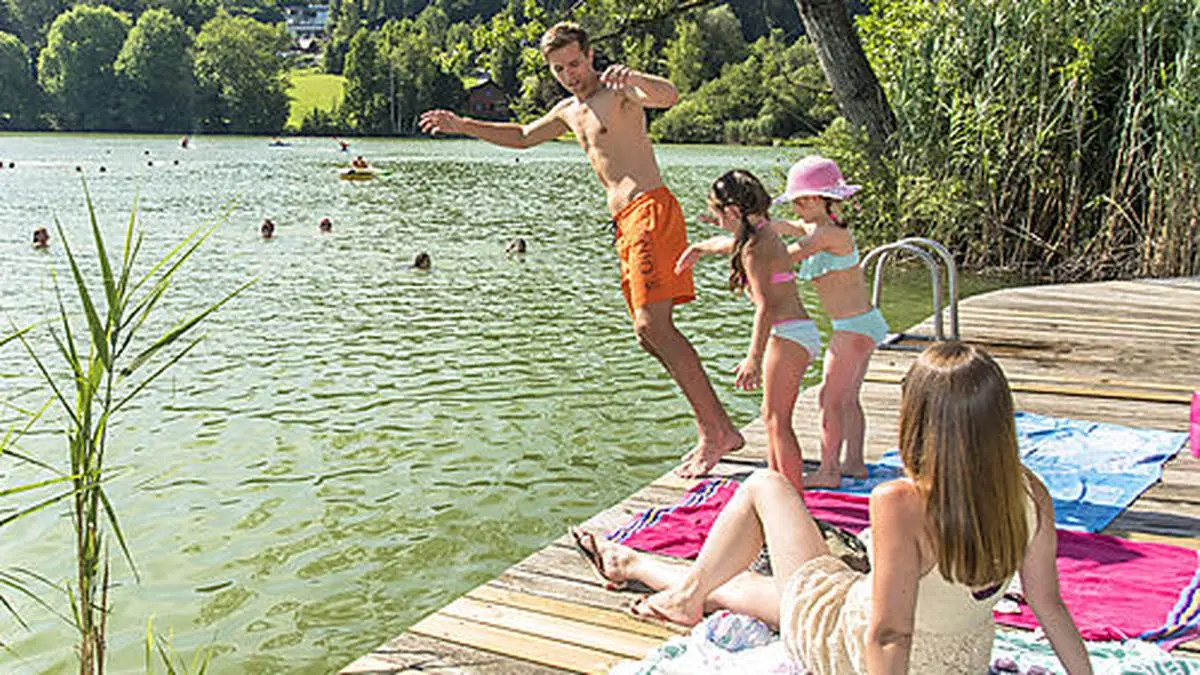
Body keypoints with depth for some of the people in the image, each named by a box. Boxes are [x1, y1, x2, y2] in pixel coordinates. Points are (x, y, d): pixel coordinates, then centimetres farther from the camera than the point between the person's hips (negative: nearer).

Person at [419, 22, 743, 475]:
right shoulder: (570, 111, 23)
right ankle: (719, 428, 10)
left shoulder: (619, 92, -2)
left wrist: (632, 78, -44)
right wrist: (463, 126, 33)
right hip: (625, 223, 9)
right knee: (649, 335, 6)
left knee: (653, 325, -20)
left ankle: (715, 432, -15)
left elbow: (668, 97, -24)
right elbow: (522, 137, 38)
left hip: (650, 209, -9)